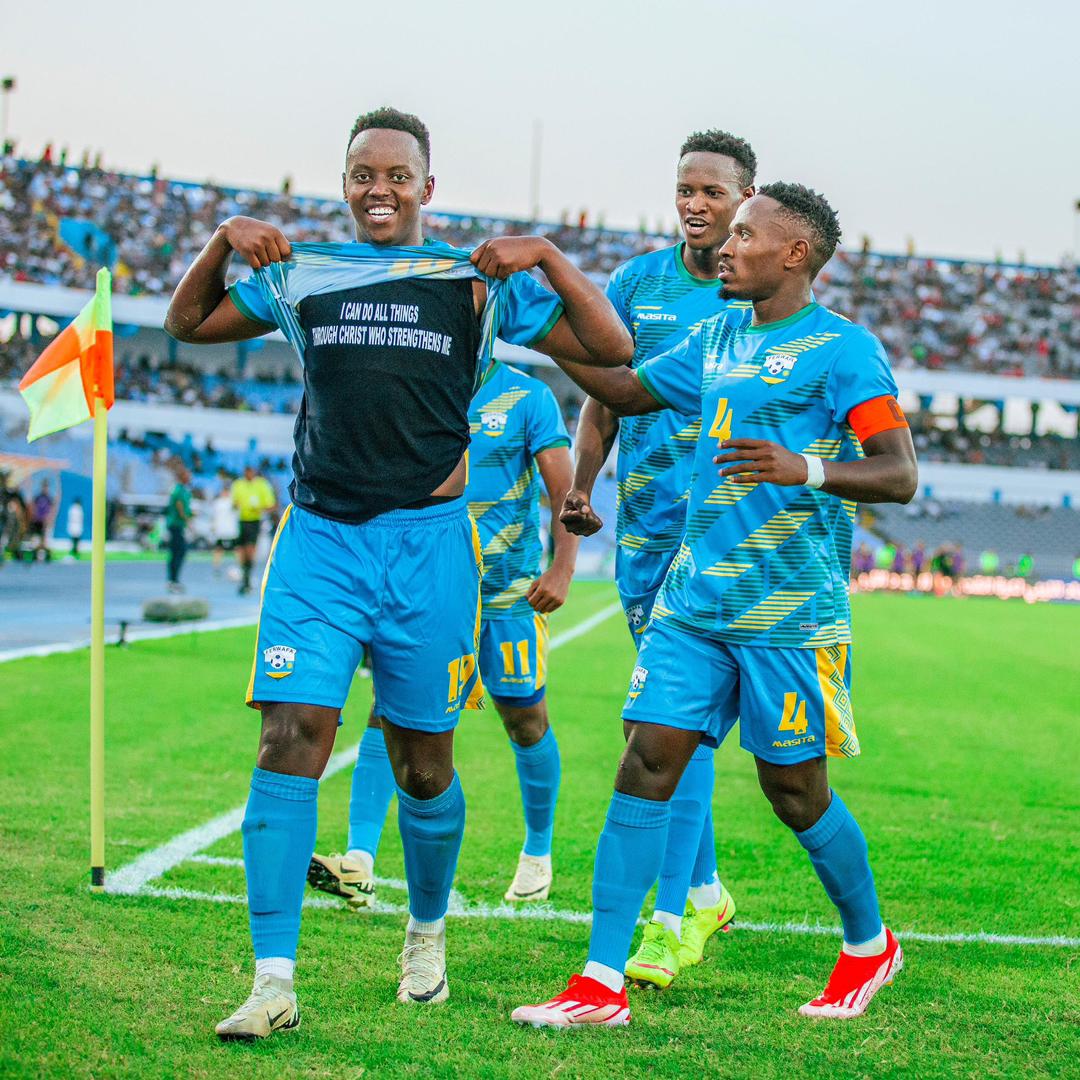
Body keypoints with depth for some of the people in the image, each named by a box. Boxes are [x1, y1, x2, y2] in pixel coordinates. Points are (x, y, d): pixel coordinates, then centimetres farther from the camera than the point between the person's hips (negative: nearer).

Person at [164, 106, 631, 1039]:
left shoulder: (478, 281, 5)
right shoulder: (301, 274, 11)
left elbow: (612, 349, 3)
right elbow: (189, 324, 22)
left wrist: (547, 256, -9)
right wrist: (226, 240, 5)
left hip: (428, 541, -1)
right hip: (319, 537, 1)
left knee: (424, 764, 8)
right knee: (291, 742, -12)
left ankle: (428, 932, 34)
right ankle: (274, 980, -11)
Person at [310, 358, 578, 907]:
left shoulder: (527, 398, -4)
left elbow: (564, 491, -7)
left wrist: (561, 569, -20)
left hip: (506, 591, -2)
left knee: (524, 721, 7)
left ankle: (538, 849, 29)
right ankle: (359, 861, -18)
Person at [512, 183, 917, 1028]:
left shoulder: (843, 348, -7)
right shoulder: (716, 341, 14)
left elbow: (900, 474, -15)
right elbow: (631, 392, 29)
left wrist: (808, 469, -32)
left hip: (790, 611, -6)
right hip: (694, 601, 6)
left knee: (795, 791, 4)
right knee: (646, 765, -3)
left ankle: (869, 944, 30)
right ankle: (602, 985, -2)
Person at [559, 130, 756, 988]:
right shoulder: (637, 283, 8)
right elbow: (605, 398, 13)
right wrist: (579, 487, 1)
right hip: (644, 523, 5)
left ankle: (671, 920, -11)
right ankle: (708, 893, 26)